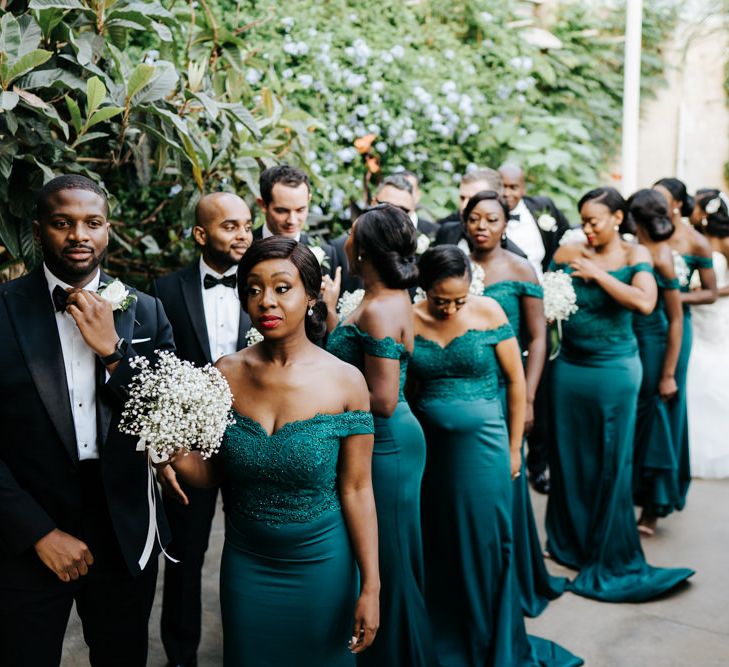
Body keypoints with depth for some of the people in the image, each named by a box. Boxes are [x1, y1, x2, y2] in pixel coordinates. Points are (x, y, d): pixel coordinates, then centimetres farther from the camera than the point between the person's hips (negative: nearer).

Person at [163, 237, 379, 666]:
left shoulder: (345, 382, -15)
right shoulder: (225, 375, -8)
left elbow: (356, 489, -11)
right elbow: (212, 474, -1)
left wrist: (370, 587, -10)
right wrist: (173, 450, -22)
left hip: (321, 566, -2)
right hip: (245, 565, 2)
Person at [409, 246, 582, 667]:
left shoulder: (488, 312, -7)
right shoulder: (411, 321, -2)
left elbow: (517, 382, -2)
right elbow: (404, 388, 6)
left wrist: (514, 447, 1)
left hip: (482, 446, -2)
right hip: (431, 447, 2)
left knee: (485, 545, 7)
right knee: (438, 548, 12)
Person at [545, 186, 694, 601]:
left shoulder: (635, 255, -5)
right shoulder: (568, 254, 1)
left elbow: (645, 302, -21)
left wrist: (598, 274, -20)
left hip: (614, 369, -3)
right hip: (569, 367, 3)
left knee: (611, 463, 6)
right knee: (569, 456, 12)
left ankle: (609, 558, 22)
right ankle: (570, 541, 33)